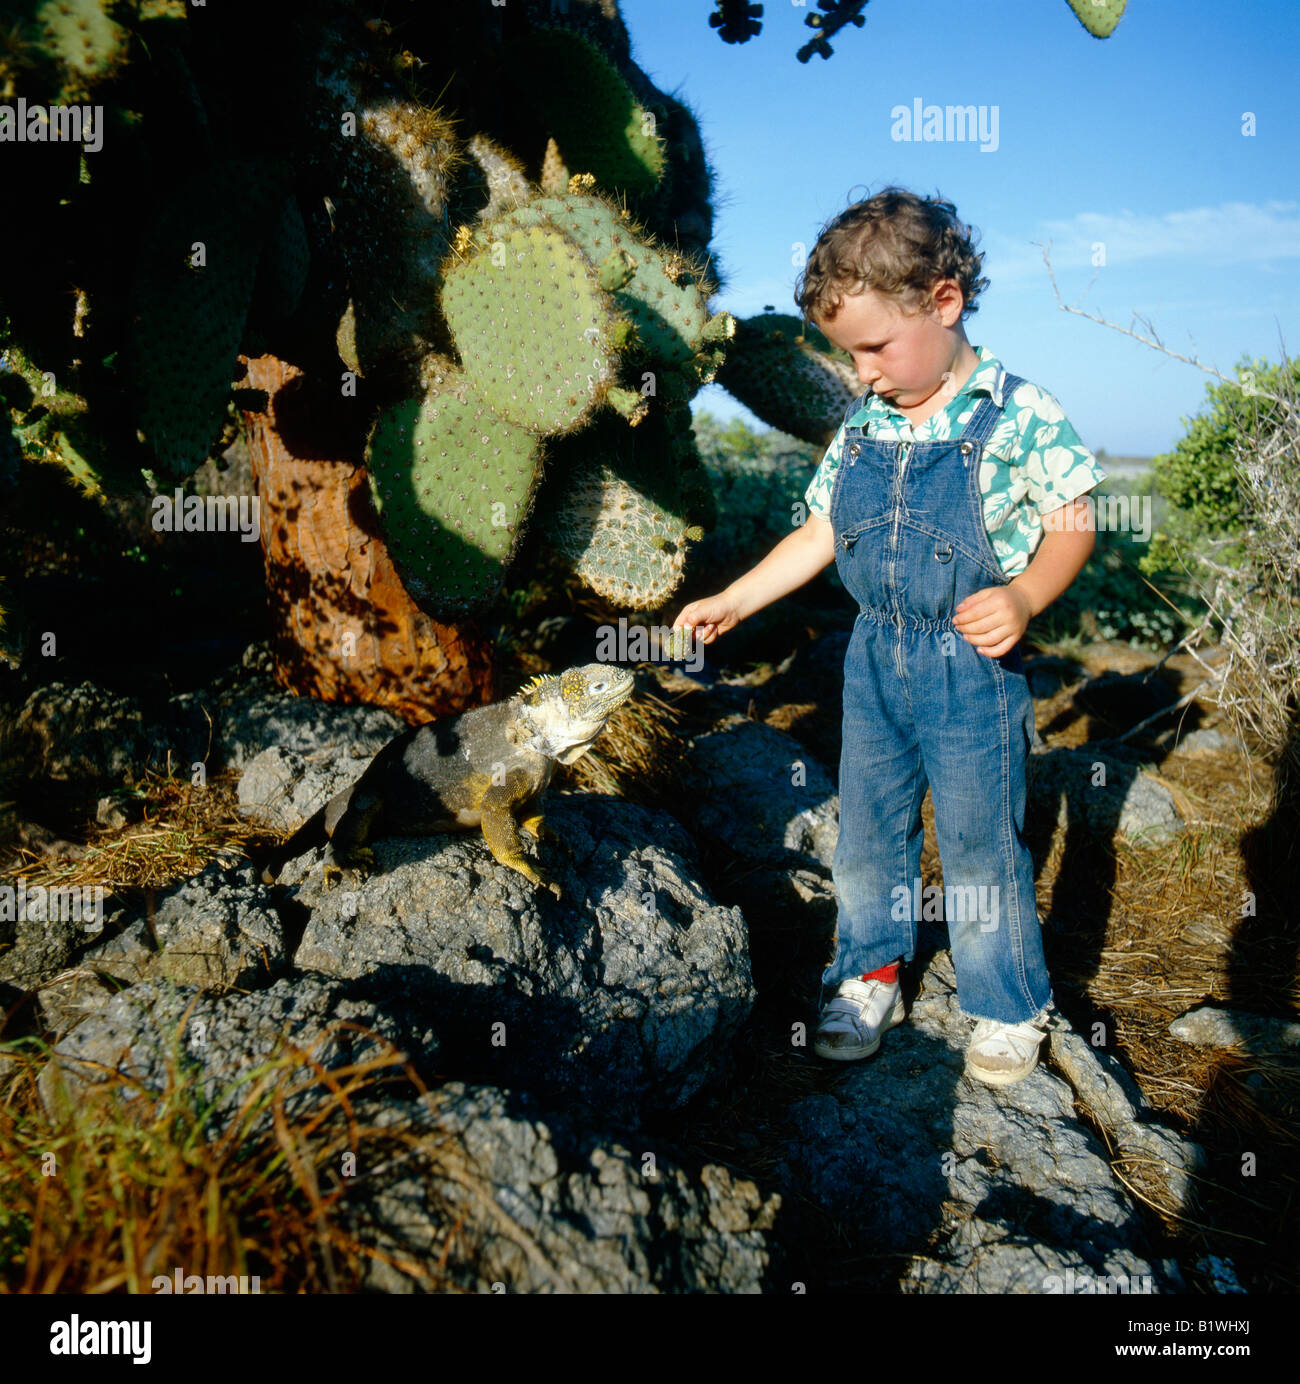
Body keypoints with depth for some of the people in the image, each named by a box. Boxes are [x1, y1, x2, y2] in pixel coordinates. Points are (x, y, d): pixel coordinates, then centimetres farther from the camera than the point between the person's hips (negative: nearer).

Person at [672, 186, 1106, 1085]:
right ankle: (869, 977, 35)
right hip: (875, 657, 5)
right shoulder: (864, 428, 4)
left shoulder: (1018, 414, -11)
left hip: (971, 664, -5)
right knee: (867, 831, 15)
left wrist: (1024, 596, -27)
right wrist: (732, 602, 10)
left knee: (981, 846, 6)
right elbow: (820, 533, 12)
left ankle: (1010, 1006, 27)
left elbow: (1072, 524, -8)